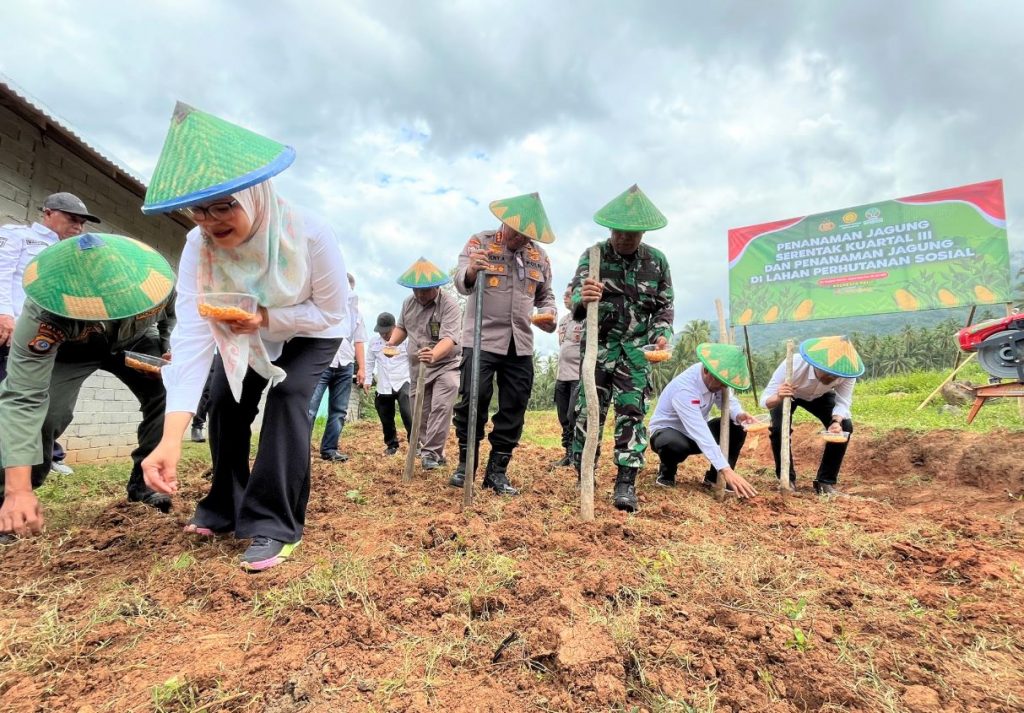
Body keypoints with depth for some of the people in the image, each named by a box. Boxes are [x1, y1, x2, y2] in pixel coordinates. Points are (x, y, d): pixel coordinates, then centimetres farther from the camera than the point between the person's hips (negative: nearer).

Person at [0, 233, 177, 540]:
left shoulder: (157, 275, -36)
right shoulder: (42, 318, -42)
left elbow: (175, 315, -9)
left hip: (134, 341, 3)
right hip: (67, 348, -2)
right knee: (42, 411, -25)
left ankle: (145, 484, 0)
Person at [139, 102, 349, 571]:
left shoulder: (309, 234, -37)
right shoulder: (199, 247, -28)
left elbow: (332, 311, -25)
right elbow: (191, 335, -37)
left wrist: (267, 317, -40)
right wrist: (171, 438, -46)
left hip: (313, 330, -3)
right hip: (248, 331, 4)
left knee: (288, 394, -23)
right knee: (225, 401, -2)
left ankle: (275, 524, -14)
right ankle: (225, 507, 21)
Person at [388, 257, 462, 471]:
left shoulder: (449, 304, -18)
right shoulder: (408, 302, 3)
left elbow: (449, 339, -31)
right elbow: (401, 327, 20)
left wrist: (433, 355, -50)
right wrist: (391, 343, -1)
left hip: (445, 364, -6)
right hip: (417, 367, 6)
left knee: (441, 408, -18)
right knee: (421, 413, 8)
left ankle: (430, 452, -11)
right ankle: (436, 453, 20)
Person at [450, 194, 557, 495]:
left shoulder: (539, 256, 13)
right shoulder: (480, 242, 0)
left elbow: (545, 295, 22)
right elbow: (461, 283, -11)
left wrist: (548, 314, 0)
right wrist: (472, 270, -35)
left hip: (520, 344, 4)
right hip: (482, 339, -4)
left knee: (514, 407, 5)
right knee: (473, 401, -5)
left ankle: (497, 470, 16)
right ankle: (465, 464, 13)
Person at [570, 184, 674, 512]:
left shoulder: (657, 260, 2)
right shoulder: (593, 255, -5)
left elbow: (665, 305, 11)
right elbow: (576, 295, -19)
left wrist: (662, 333, -9)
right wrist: (583, 299, -43)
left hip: (636, 349, 1)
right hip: (598, 345, -1)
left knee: (632, 411, -5)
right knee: (588, 411, 0)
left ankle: (626, 483, -1)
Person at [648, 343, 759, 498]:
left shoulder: (714, 379, -15)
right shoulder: (685, 389, -36)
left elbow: (728, 400, -1)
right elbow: (700, 433, -42)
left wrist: (738, 414, -27)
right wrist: (726, 469, -47)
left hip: (695, 431, 7)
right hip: (666, 432, -7)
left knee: (737, 428, -14)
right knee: (677, 445, -41)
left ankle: (715, 477, 1)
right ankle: (666, 472, -6)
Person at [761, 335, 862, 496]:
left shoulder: (846, 372, -34)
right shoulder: (793, 365, -43)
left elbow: (843, 402, -23)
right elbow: (764, 400, -39)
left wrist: (837, 421, -45)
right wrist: (778, 398, -62)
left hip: (819, 396, 3)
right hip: (788, 394, -3)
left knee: (844, 426, -17)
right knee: (778, 428, -26)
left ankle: (826, 482, 0)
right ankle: (787, 480, -3)